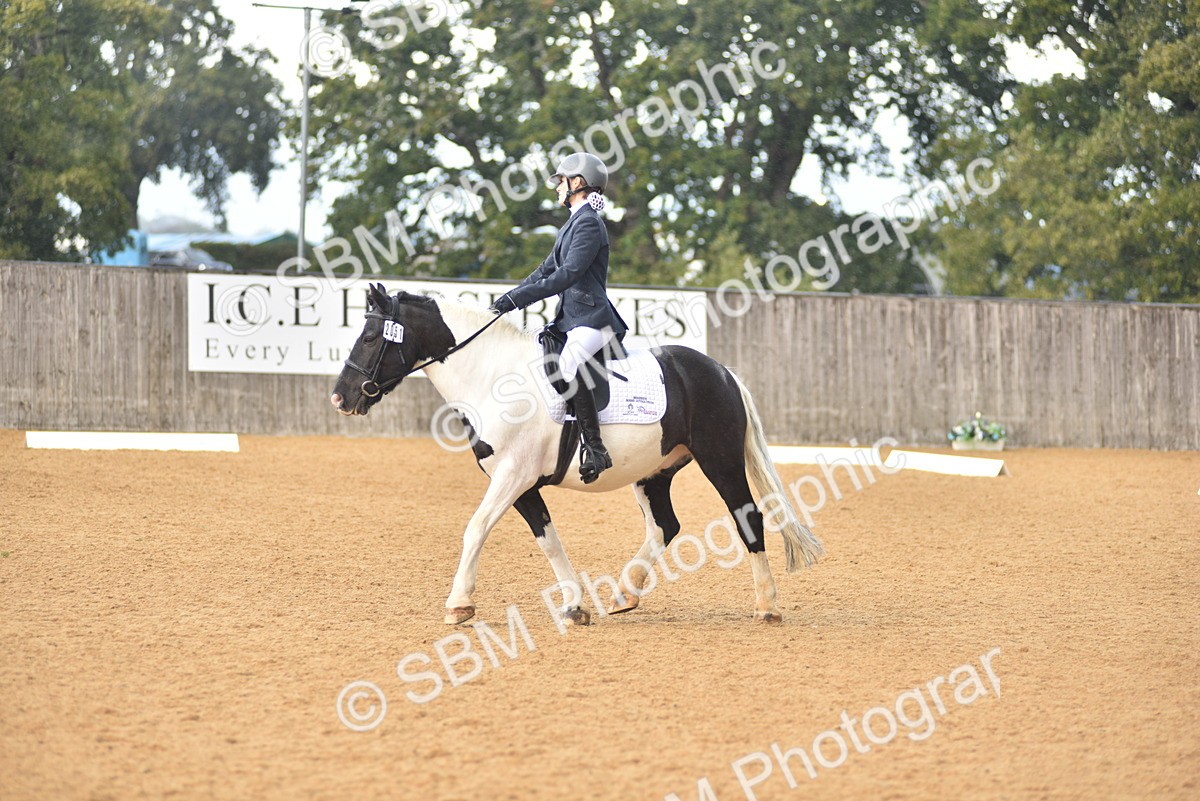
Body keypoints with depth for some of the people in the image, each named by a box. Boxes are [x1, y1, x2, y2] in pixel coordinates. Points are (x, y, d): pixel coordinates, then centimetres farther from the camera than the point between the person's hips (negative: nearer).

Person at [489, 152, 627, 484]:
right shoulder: (573, 223, 20)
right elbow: (547, 270, 23)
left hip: (593, 318, -11)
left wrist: (518, 298, -22)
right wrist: (508, 298, 12)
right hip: (570, 317, 11)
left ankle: (595, 449, -35)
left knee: (568, 364, -35)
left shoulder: (588, 223, -11)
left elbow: (568, 274, -21)